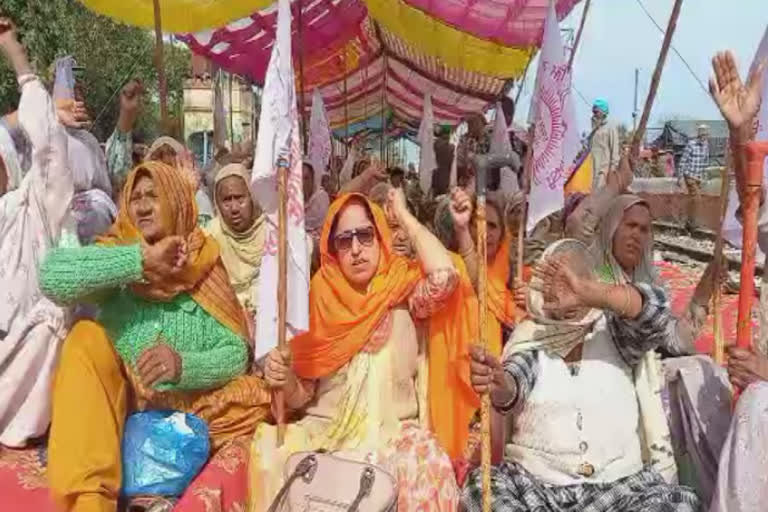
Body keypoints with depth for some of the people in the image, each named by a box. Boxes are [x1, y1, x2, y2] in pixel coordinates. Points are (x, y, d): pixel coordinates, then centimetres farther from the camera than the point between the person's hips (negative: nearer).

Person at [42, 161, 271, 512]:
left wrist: (183, 365, -28)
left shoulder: (205, 266, -2)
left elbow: (236, 353, -9)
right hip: (111, 404, 0)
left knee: (255, 397, -20)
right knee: (88, 336, -26)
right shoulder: (117, 253, -3)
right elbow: (51, 276, -24)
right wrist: (141, 259, -29)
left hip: (183, 408, 1)